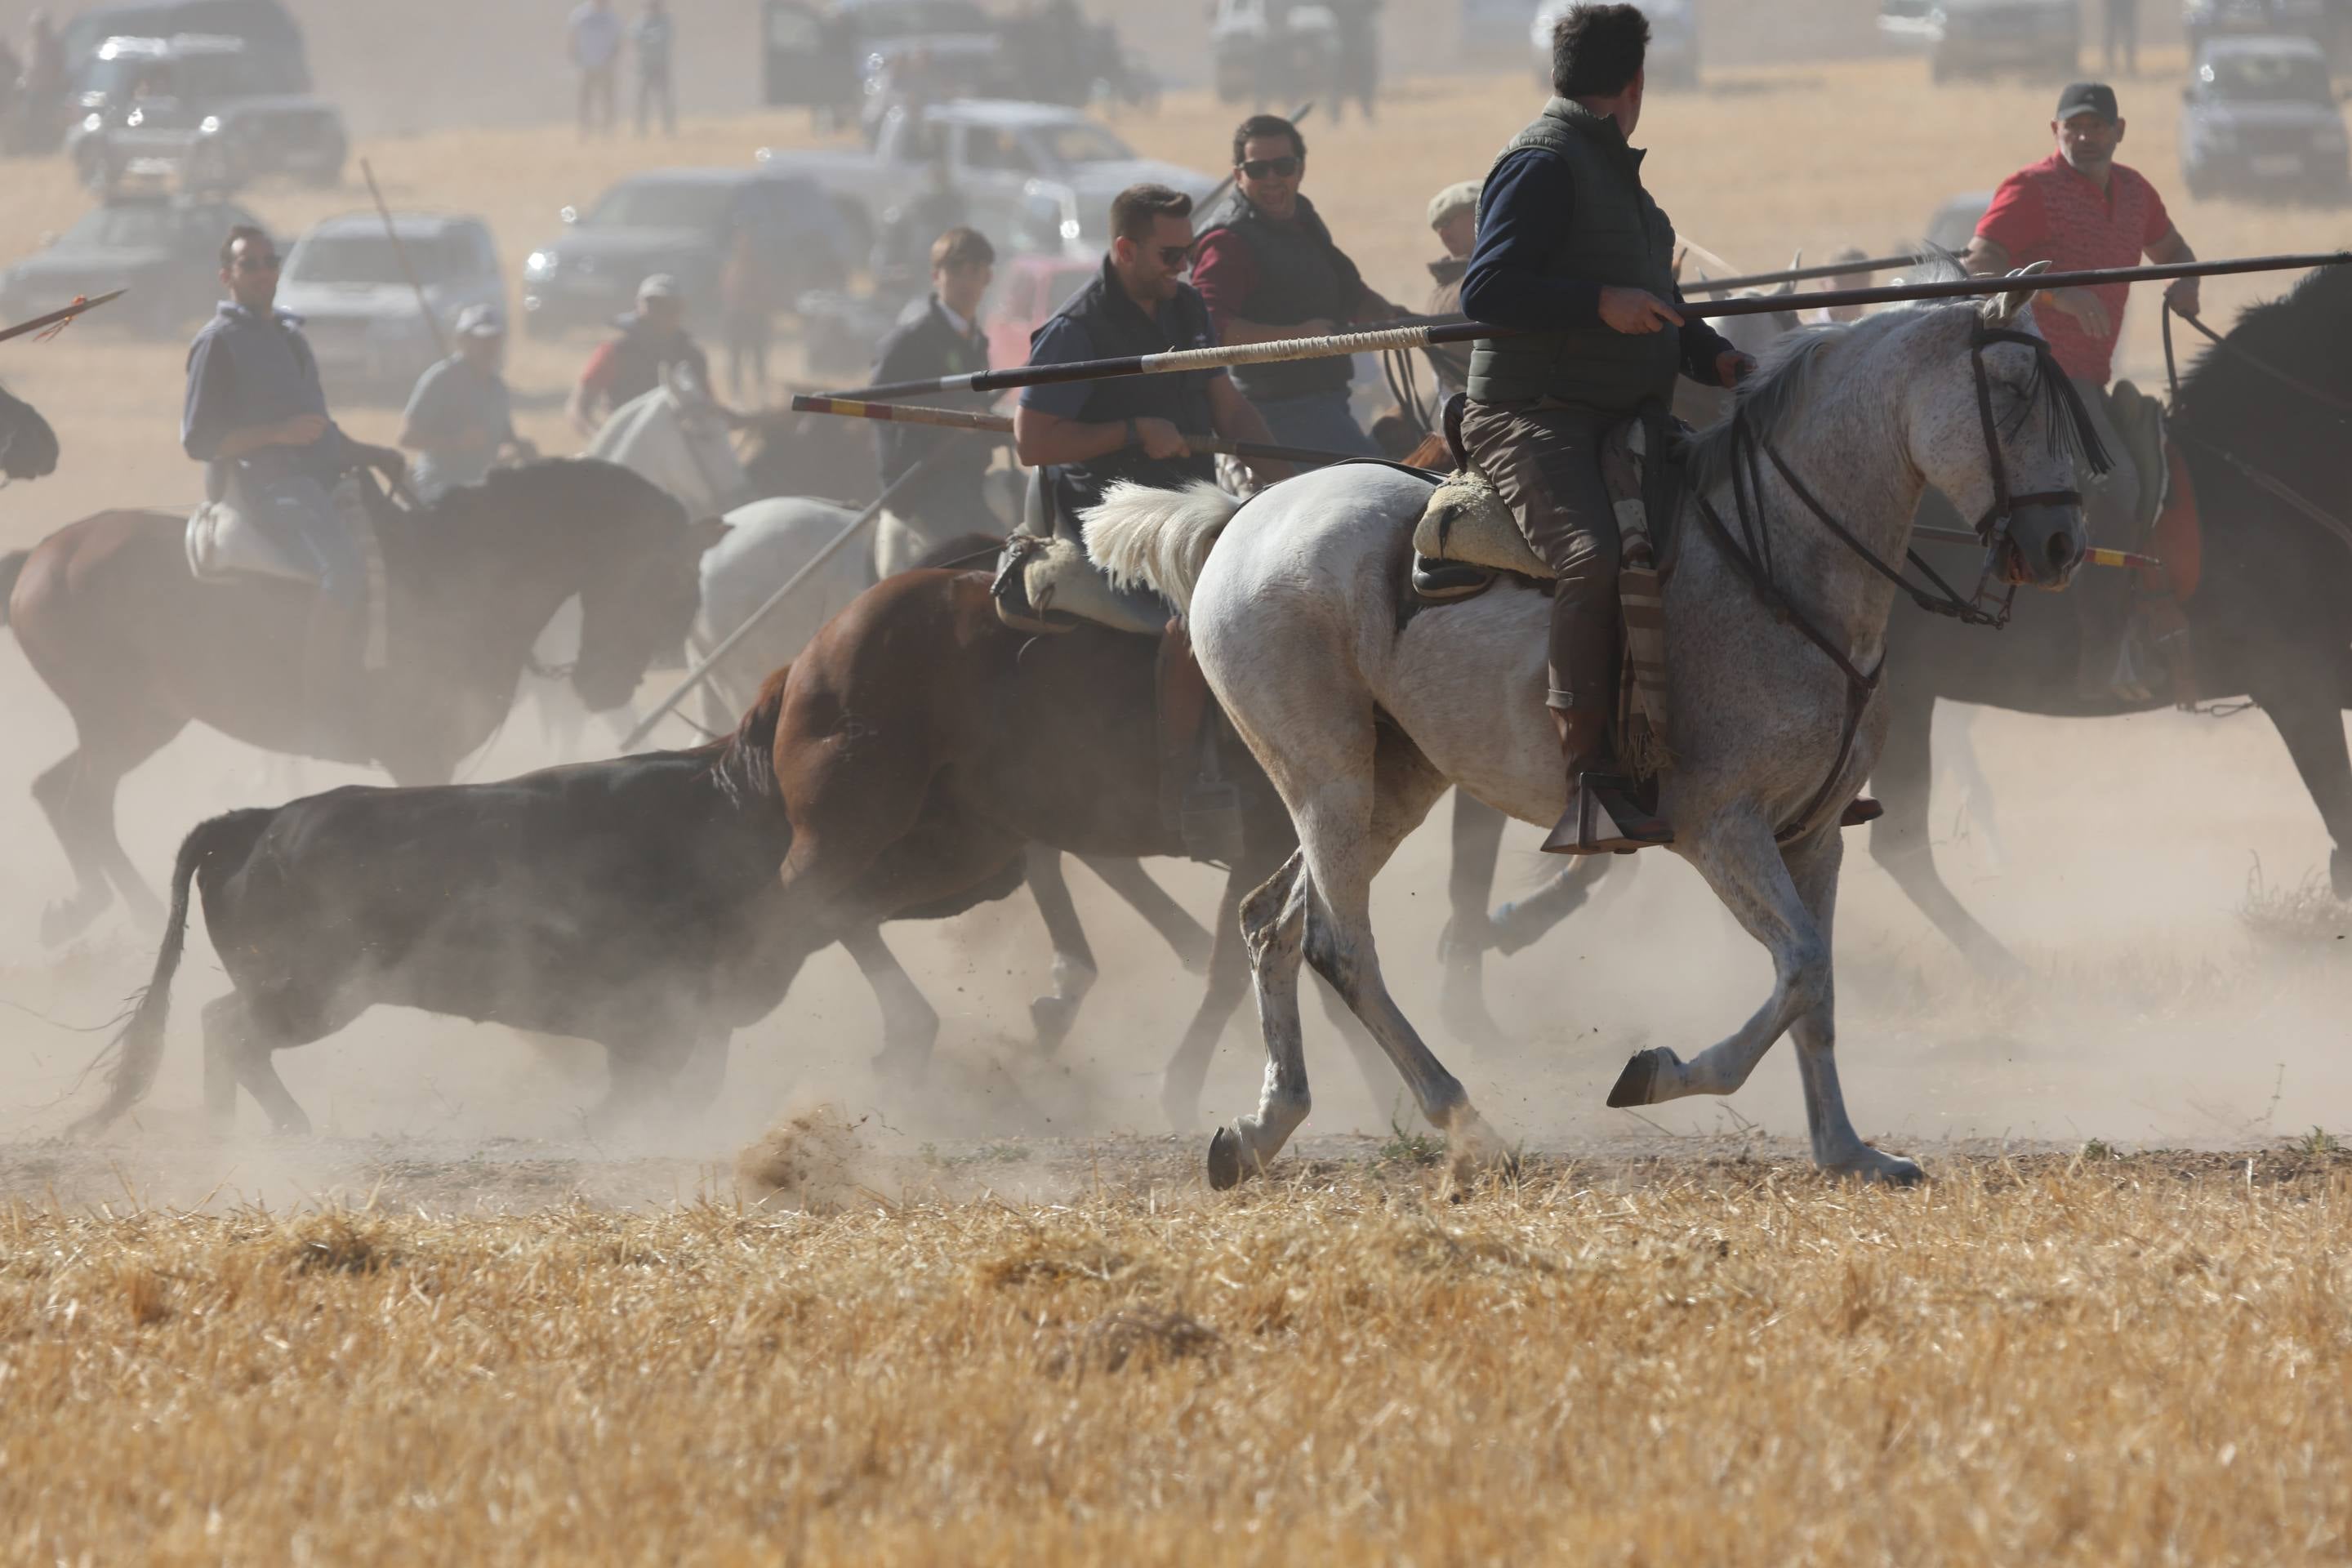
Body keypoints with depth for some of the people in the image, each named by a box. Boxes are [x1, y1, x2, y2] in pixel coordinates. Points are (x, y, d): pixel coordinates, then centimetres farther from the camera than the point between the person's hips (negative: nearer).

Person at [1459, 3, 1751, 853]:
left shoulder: (1612, 169, 22)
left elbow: (1655, 301, 30)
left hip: (1629, 421, 10)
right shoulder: (1544, 164, -9)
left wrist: (1714, 358, 12)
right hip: (1534, 416, -10)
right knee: (1595, 560, -33)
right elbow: (1485, 290, -18)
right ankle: (1587, 789, -38)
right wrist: (1602, 302, -24)